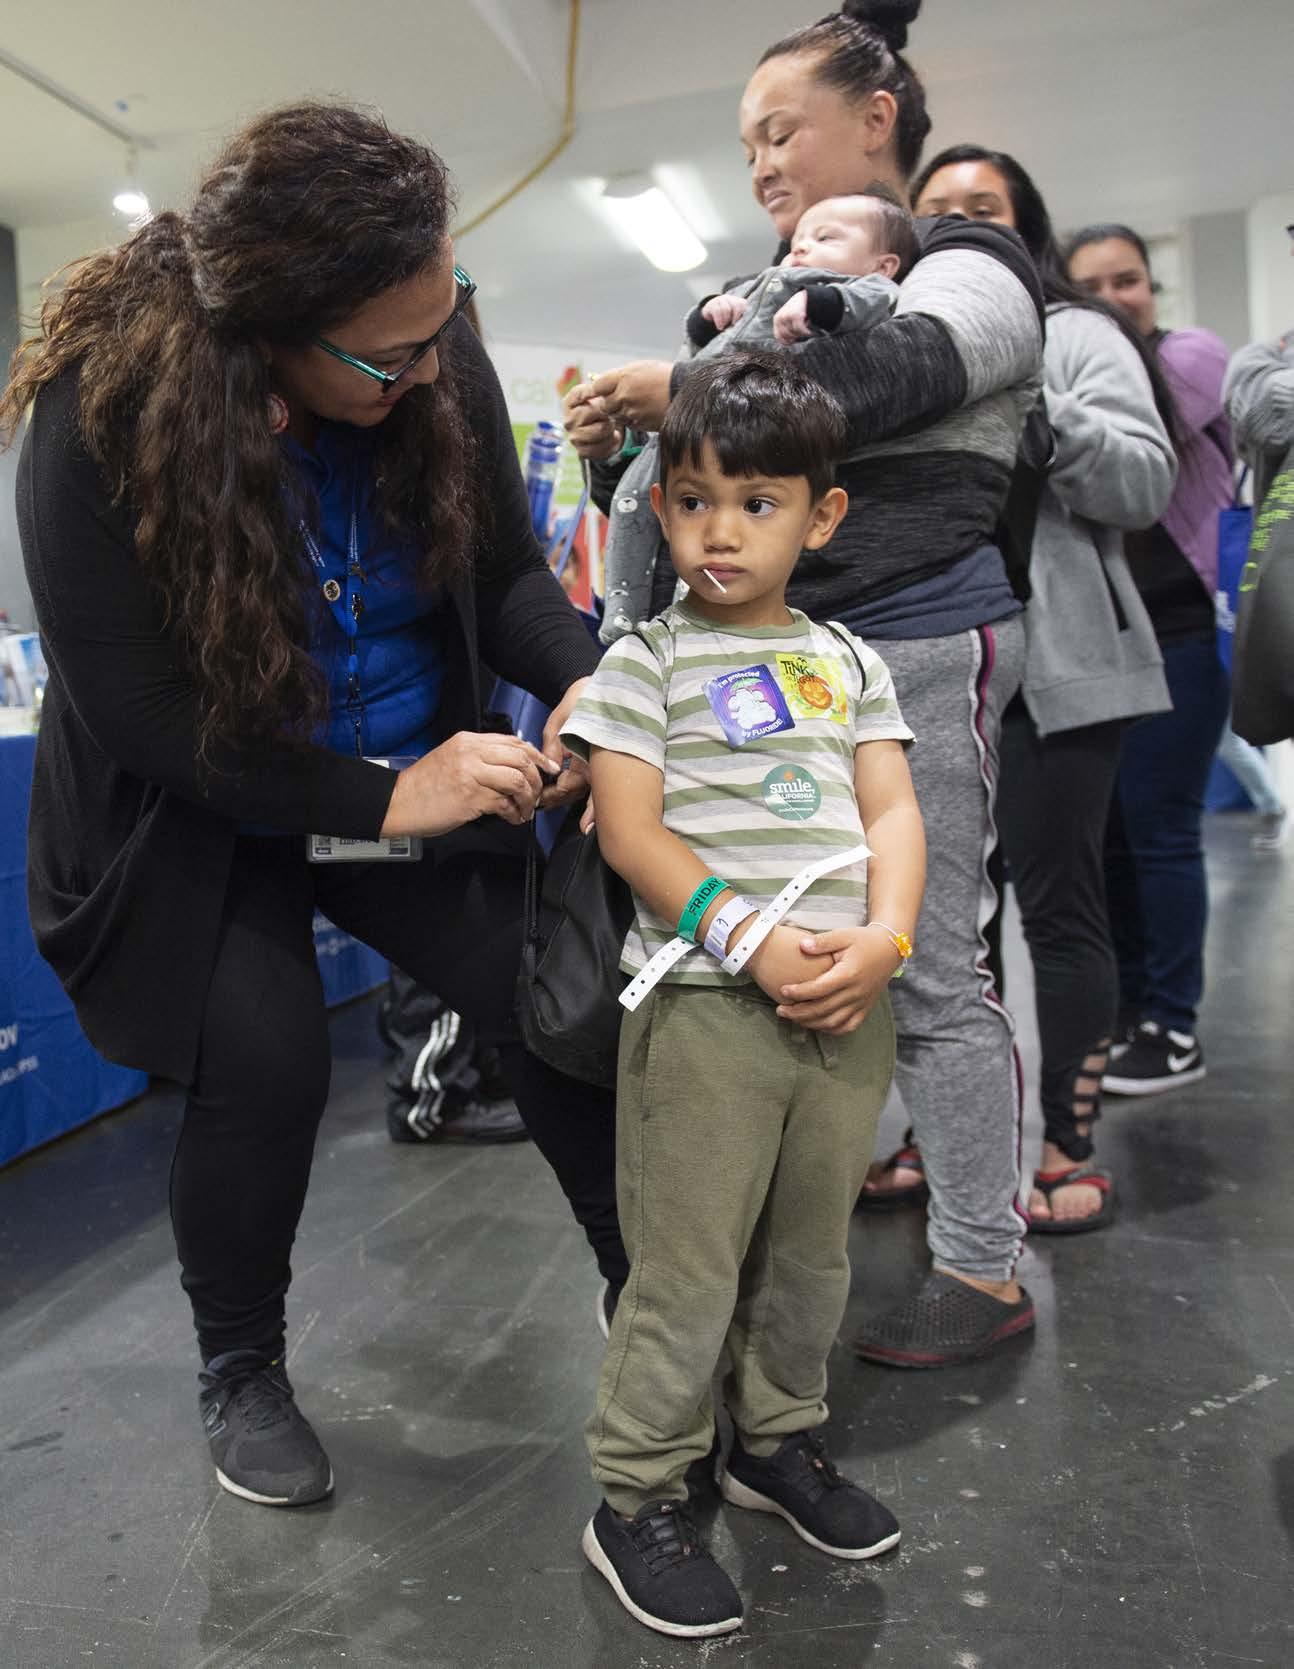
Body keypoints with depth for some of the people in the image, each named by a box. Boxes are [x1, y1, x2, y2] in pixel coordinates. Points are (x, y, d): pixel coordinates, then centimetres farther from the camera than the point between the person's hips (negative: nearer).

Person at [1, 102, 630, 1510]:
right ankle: (238, 1372, 14)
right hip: (202, 817, -3)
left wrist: (583, 681, -23)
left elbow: (504, 569, -1)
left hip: (423, 781, 3)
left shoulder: (441, 366, -13)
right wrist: (383, 799, -28)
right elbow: (138, 712, -21)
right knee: (263, 1064, -17)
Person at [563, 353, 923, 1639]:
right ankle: (637, 1497, 20)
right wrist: (752, 942, -18)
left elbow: (891, 810, 7)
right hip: (708, 1004, -4)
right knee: (688, 1267, 2)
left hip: (847, 1002, 5)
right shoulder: (645, 663, -2)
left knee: (811, 1250, 18)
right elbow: (629, 829, -9)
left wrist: (882, 939, -10)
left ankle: (777, 1438, 39)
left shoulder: (847, 660, 11)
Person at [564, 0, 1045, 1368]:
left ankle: (984, 1273, 8)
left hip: (914, 644, -7)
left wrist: (684, 386, -22)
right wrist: (619, 458, 3)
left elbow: (882, 374, -22)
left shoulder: (966, 269, 1)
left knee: (925, 968, -5)